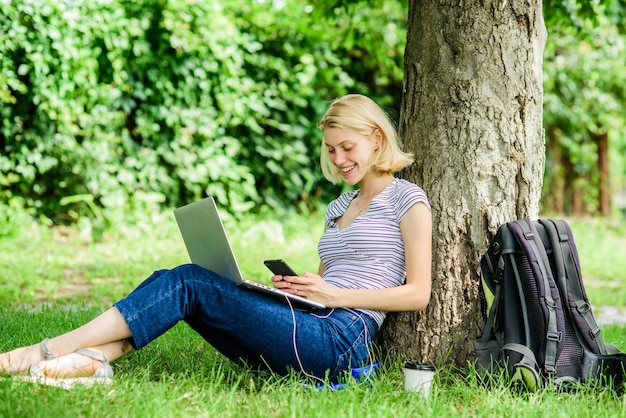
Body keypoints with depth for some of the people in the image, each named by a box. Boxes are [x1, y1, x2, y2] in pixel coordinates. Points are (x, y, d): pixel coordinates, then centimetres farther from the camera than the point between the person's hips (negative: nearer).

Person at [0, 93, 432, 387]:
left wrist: (334, 295, -12)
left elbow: (418, 293, -6)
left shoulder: (406, 200, 3)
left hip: (341, 340, -8)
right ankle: (92, 359, -33)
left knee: (189, 283, -18)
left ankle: (47, 350, -22)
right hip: (309, 331, 8)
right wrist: (294, 286, 5)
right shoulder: (339, 207, 26)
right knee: (175, 282, -9)